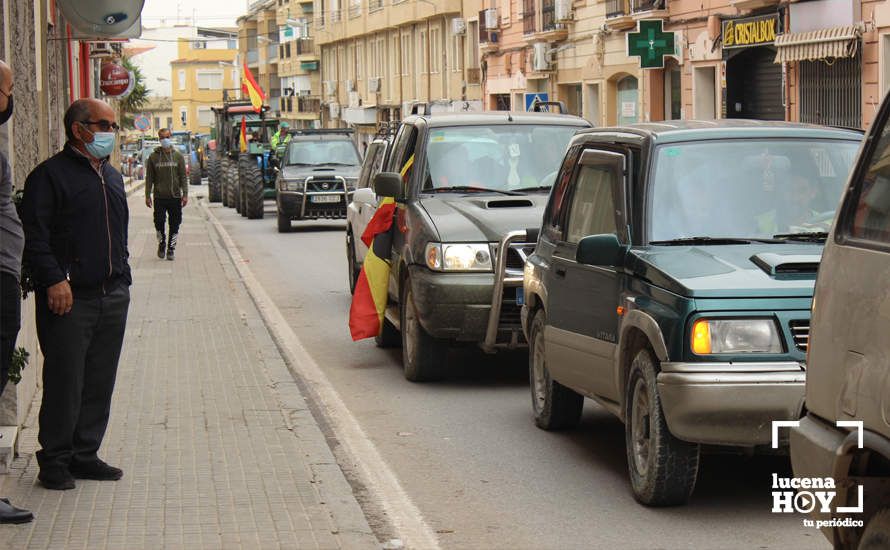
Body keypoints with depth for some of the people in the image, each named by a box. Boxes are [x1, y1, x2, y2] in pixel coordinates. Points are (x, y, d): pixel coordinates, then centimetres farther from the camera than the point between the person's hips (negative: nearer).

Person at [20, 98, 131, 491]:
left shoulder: (111, 176, 19)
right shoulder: (50, 175, -6)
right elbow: (36, 237, -13)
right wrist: (54, 280, -21)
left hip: (113, 297, 7)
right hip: (69, 298, -7)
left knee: (100, 383, 9)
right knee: (65, 382, -4)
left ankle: (85, 455, 19)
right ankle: (55, 461, 6)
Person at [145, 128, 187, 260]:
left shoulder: (178, 156, 6)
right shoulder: (153, 157, 4)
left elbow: (183, 177, 6)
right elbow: (149, 178, 5)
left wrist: (185, 194, -1)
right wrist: (148, 195, 0)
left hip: (175, 196, 1)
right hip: (159, 197, -1)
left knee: (174, 225, 3)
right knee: (159, 222, -5)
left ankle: (171, 249, 14)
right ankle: (161, 243, 19)